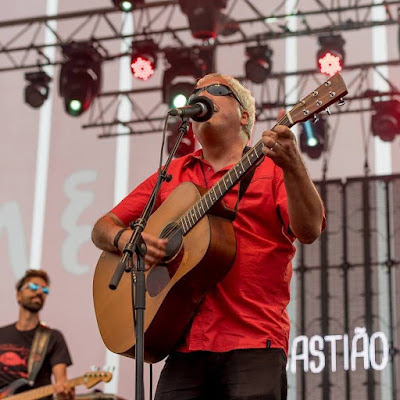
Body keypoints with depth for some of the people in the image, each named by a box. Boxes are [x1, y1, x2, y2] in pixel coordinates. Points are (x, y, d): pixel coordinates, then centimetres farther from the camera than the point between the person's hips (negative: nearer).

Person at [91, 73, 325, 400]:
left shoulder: (271, 168, 8)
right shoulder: (172, 174, 18)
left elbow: (309, 231, -8)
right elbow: (103, 228, 19)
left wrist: (292, 166, -23)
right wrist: (126, 239, -5)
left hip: (253, 341, -3)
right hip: (185, 343, 3)